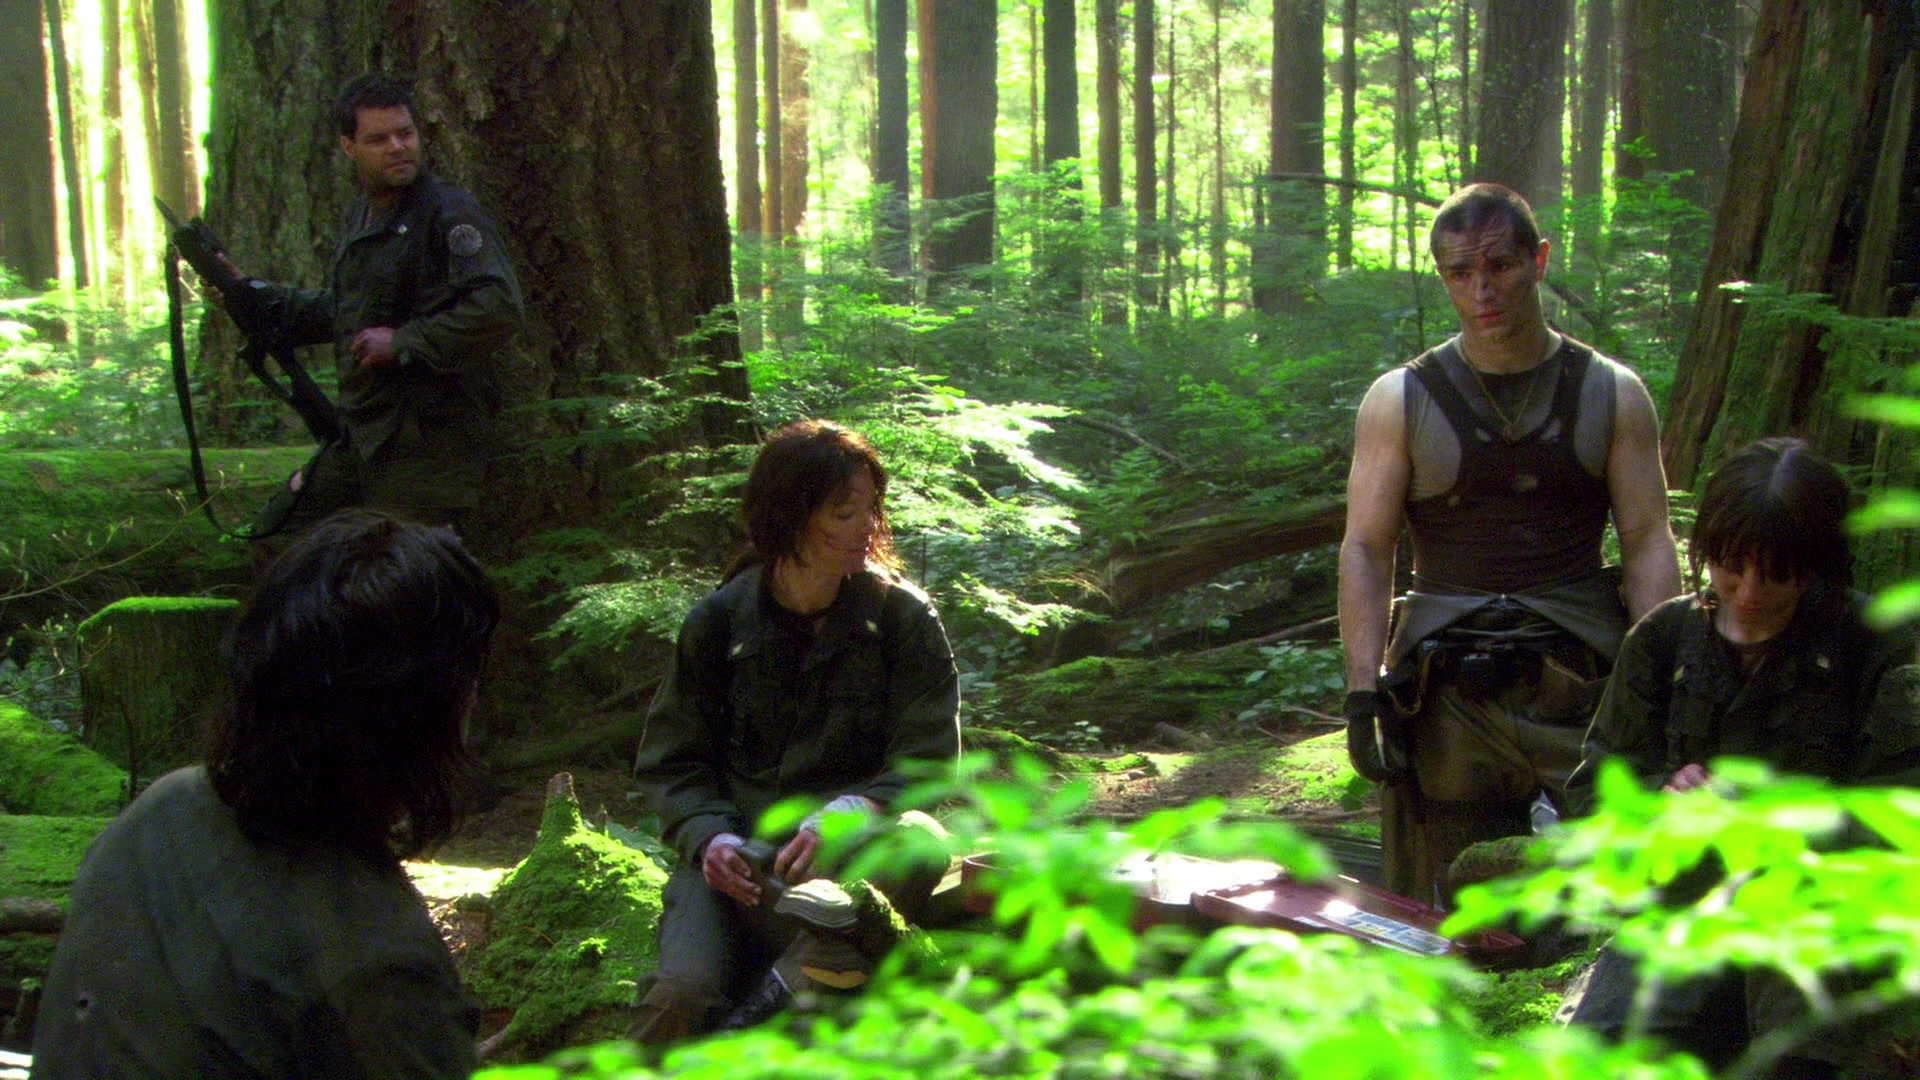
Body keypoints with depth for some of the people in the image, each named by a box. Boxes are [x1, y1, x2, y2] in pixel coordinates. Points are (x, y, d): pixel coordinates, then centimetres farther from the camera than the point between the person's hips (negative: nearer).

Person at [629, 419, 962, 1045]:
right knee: (682, 992, -30)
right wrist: (711, 836, -14)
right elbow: (670, 763, 8)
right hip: (736, 848, 0)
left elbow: (927, 758, -5)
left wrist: (850, 813, -25)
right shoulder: (721, 620, 3)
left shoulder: (900, 614, 0)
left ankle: (775, 997, -31)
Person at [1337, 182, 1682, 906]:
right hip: (1446, 681, 0)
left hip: (1581, 681, 0)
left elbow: (1648, 545, 4)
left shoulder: (1612, 395, 7)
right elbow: (1365, 550, 2)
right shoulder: (1400, 400, 5)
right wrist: (1364, 689, -8)